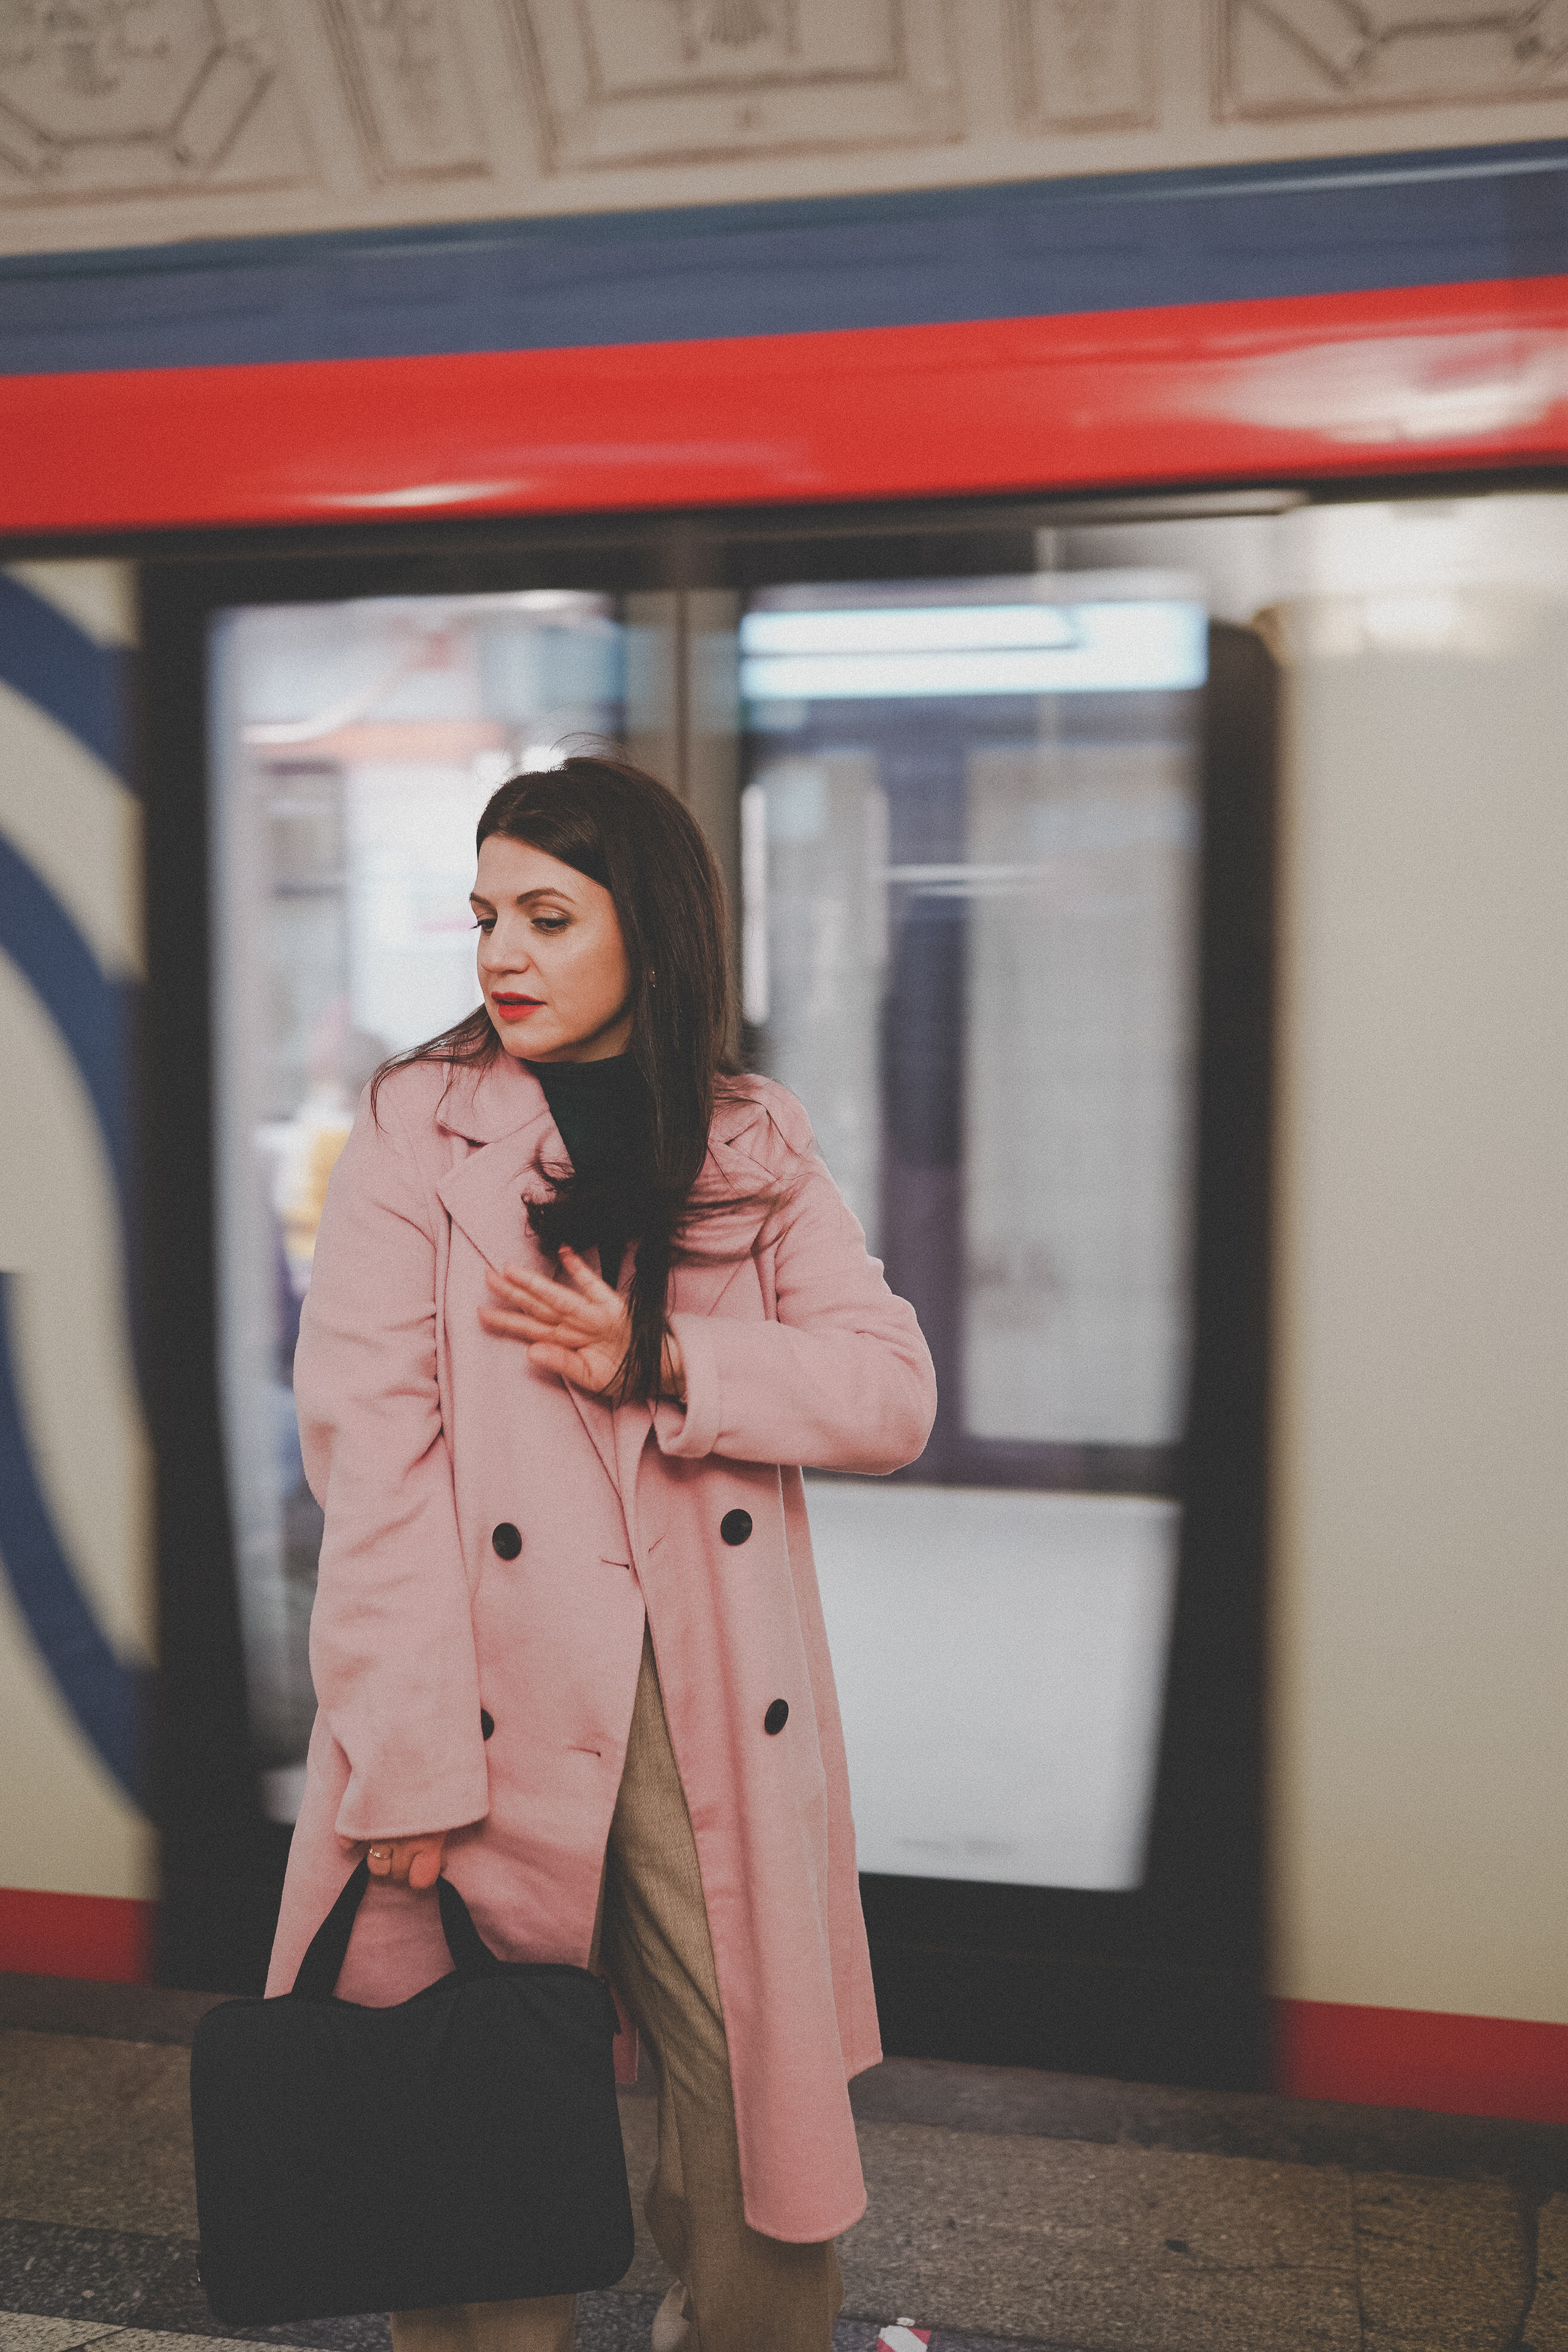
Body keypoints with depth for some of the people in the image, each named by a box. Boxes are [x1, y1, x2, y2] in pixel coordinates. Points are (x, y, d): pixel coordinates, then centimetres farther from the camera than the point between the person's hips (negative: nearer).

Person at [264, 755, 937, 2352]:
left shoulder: (758, 1144, 10)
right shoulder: (415, 1129, 0)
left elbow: (892, 1393, 3)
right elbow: (367, 1449, -8)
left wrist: (663, 1361, -13)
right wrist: (411, 1769, -15)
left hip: (717, 1712, 3)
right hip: (498, 1706, -2)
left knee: (768, 2131, 7)